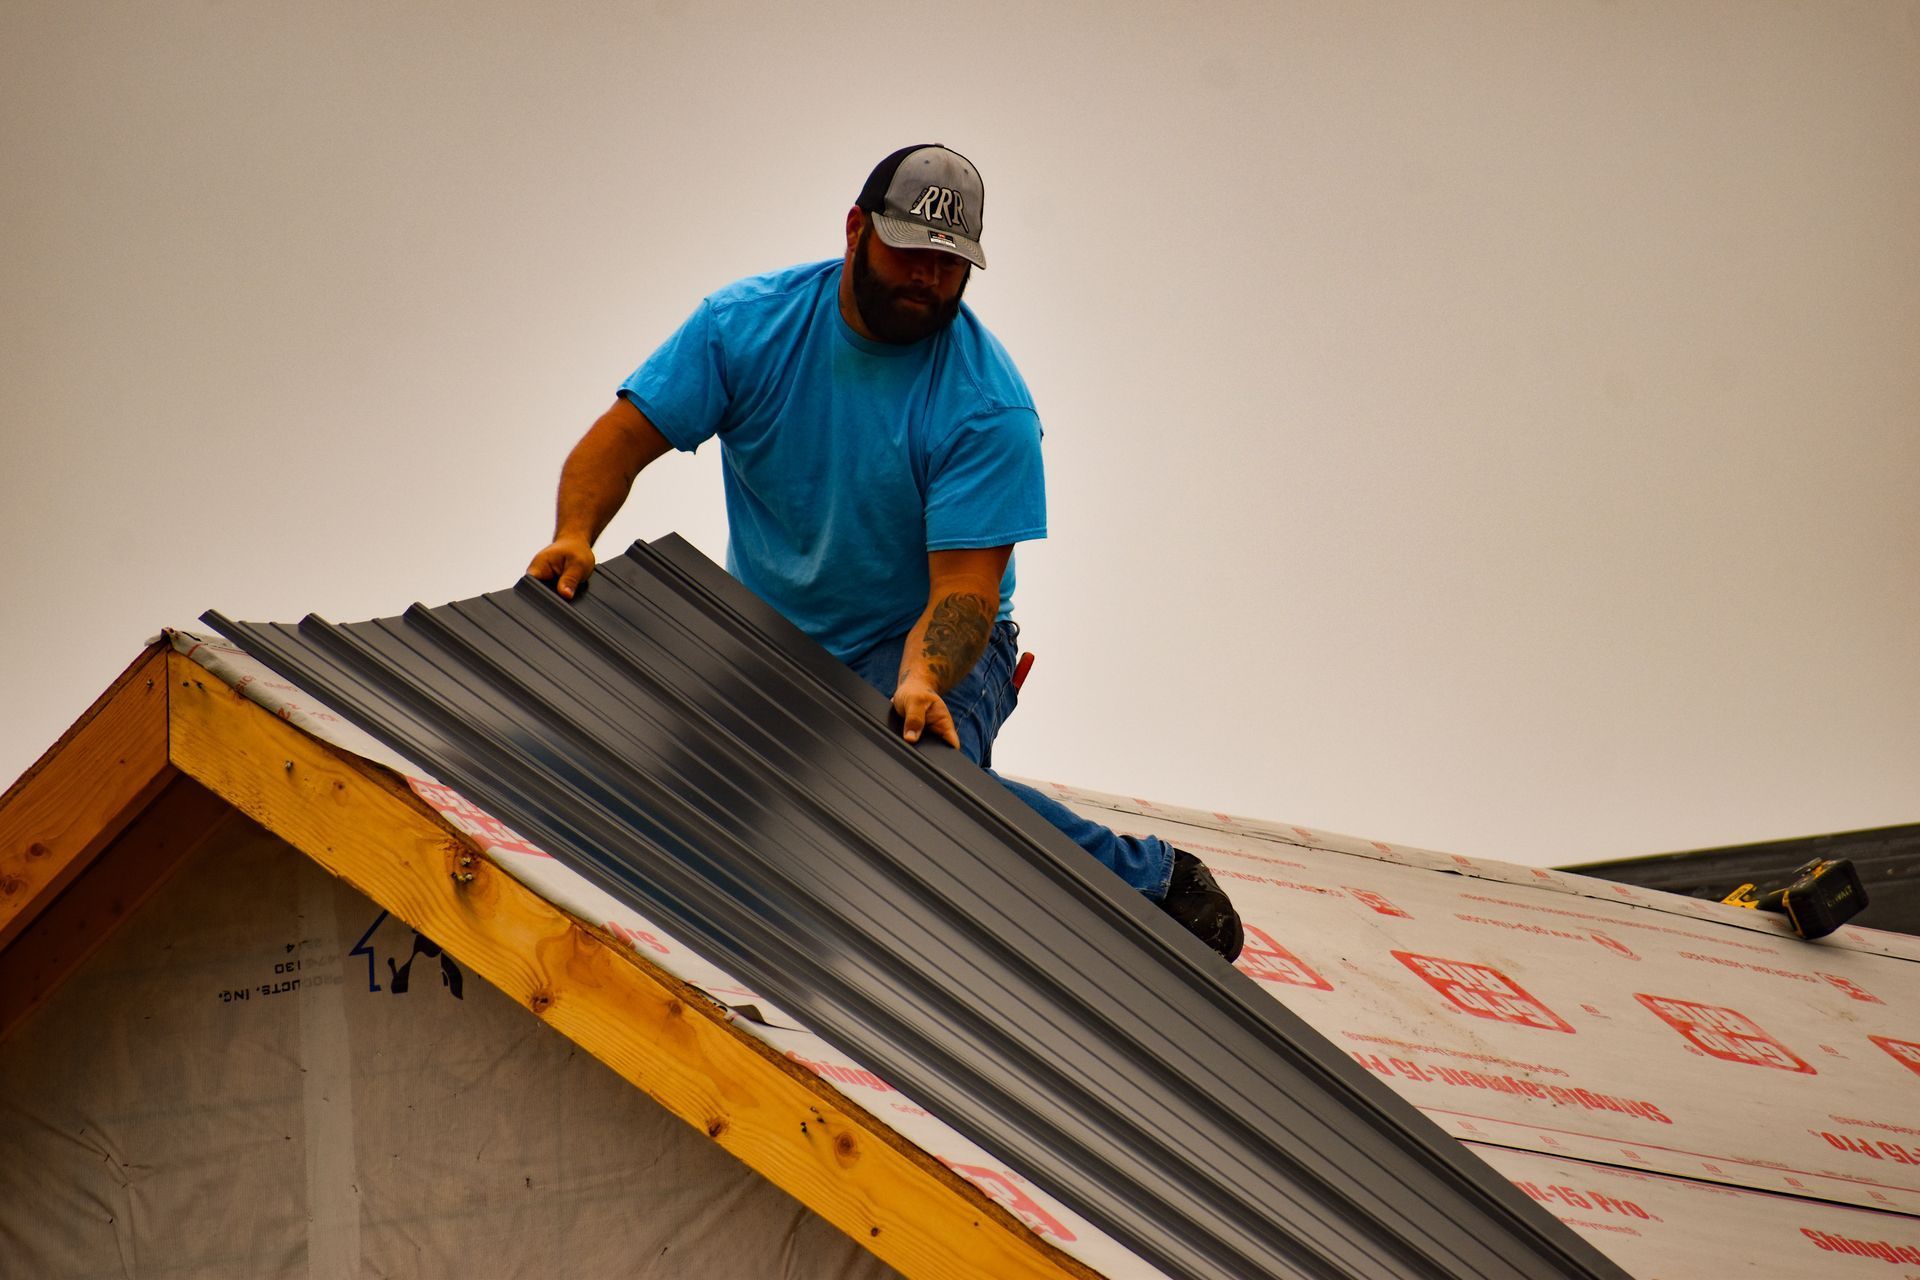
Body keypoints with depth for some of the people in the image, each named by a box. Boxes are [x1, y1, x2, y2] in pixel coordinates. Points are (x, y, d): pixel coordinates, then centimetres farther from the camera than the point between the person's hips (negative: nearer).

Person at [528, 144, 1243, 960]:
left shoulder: (989, 404, -18)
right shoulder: (746, 325, -7)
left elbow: (964, 589, -24)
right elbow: (622, 439, -8)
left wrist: (919, 682, -44)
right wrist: (575, 534, -29)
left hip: (926, 645, -5)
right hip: (765, 636, 5)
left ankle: (1143, 874, -16)